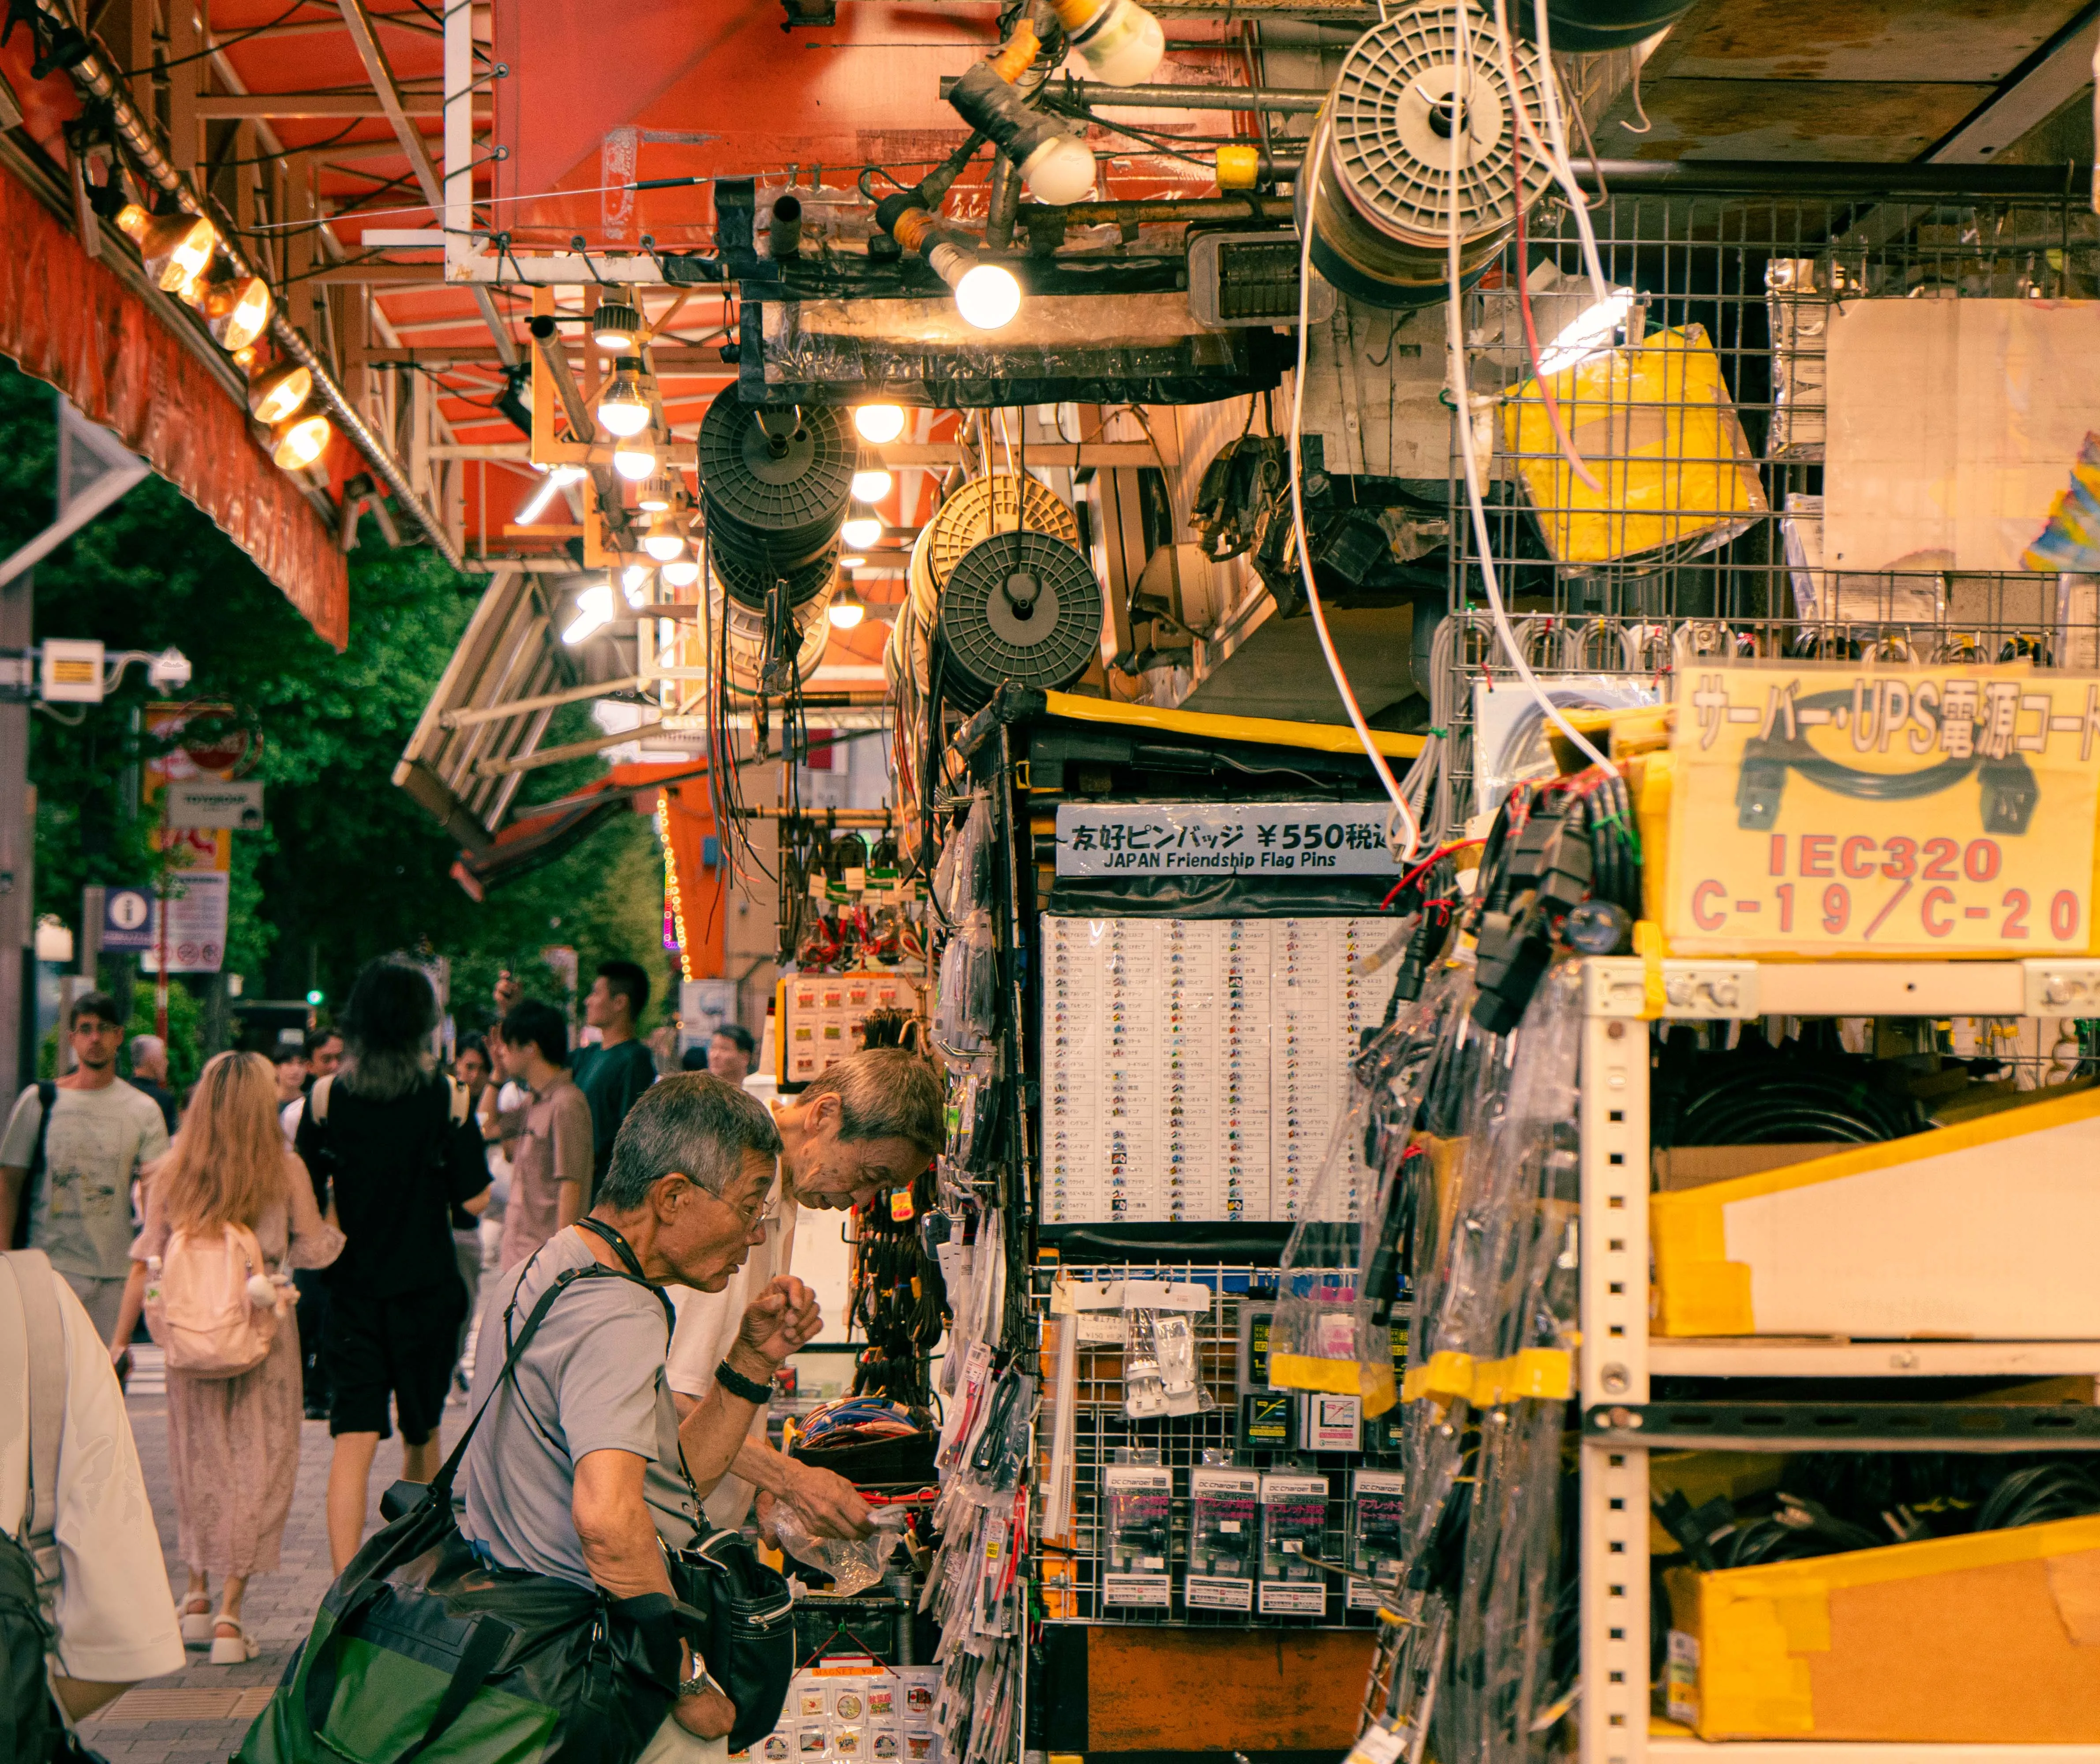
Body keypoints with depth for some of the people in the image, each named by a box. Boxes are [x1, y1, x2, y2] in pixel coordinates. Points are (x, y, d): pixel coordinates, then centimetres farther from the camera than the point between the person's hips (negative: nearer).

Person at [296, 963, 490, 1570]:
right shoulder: (445, 1096, -9)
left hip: (352, 1287, 0)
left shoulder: (326, 1096, -5)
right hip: (428, 1290, 0)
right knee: (422, 1436, 19)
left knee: (354, 1442, -4)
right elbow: (474, 1199, -7)